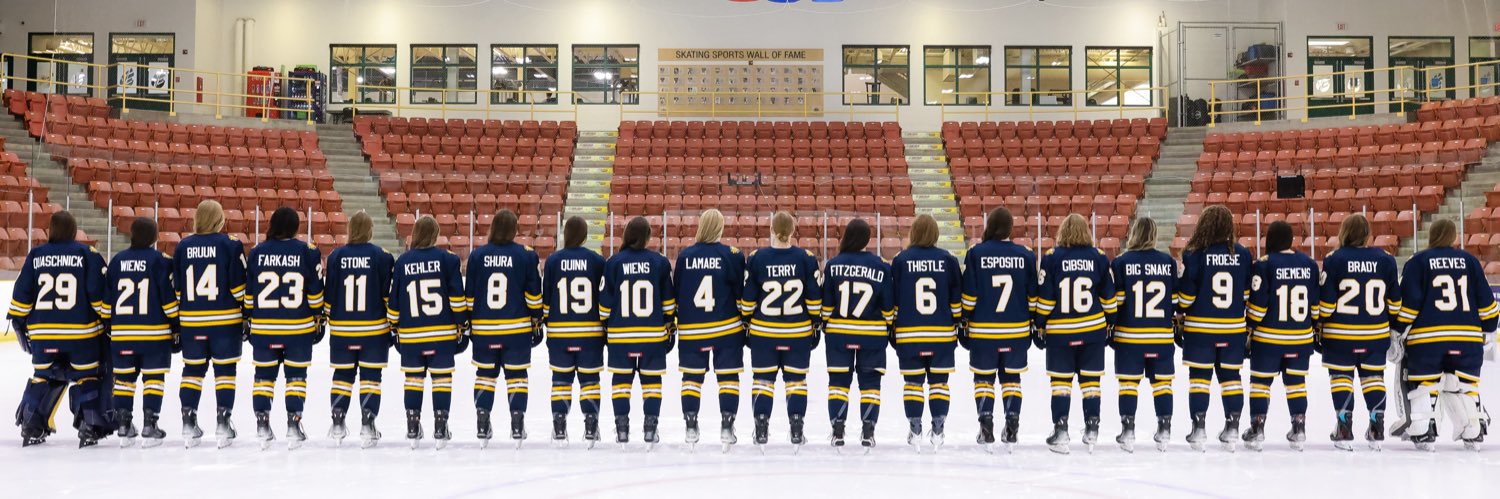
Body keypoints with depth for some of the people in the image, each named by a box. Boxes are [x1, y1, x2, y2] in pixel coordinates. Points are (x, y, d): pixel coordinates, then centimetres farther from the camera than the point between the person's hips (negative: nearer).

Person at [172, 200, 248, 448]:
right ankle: (223, 423, 2)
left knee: (192, 369, 12)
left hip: (191, 321, 3)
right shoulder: (231, 245, -6)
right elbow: (239, 287, -9)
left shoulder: (182, 247, 5)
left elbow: (175, 288, 7)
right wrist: (247, 316, -1)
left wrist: (176, 320, 14)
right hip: (226, 320, -3)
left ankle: (188, 424, 12)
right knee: (225, 370, 4)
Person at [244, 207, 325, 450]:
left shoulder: (257, 252, 0)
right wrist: (318, 319, 8)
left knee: (264, 375, 11)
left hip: (263, 327, 2)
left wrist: (249, 319, 15)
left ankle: (262, 426, 12)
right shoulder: (308, 252, -6)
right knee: (296, 375, 7)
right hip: (299, 328, -1)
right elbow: (315, 292, -3)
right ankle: (293, 426, 5)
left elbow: (248, 293, 4)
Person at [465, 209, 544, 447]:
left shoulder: (477, 255, 1)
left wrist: (467, 321, 13)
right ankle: (517, 426, 5)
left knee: (485, 374, 13)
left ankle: (482, 424, 12)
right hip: (518, 328, -2)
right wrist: (537, 321, 6)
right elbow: (534, 293, -3)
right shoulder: (526, 255, -5)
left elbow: (469, 294, 4)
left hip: (483, 329, 2)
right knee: (516, 375, 6)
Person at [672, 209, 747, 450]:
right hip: (727, 329, -2)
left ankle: (691, 427, 12)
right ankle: (726, 428, 3)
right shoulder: (732, 255, -7)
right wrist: (746, 322, 7)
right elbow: (741, 293, -4)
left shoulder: (684, 256, 1)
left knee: (691, 375, 10)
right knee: (728, 376, 5)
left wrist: (674, 322, 17)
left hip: (691, 330, 2)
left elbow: (675, 294, 7)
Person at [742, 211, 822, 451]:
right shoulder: (806, 259, -5)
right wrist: (816, 323, 9)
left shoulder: (756, 258, -6)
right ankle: (796, 432, 10)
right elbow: (814, 298, -2)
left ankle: (761, 431, 11)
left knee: (763, 379, 9)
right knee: (796, 380, 9)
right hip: (799, 332, 0)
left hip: (763, 332, 0)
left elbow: (747, 298, -2)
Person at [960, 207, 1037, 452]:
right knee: (1011, 378, 13)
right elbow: (1032, 296, 4)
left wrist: (964, 323, 3)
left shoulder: (976, 253, -7)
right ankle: (1011, 429, 10)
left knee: (984, 378, 10)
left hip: (983, 331, -2)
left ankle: (986, 429, 6)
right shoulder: (1025, 255, 0)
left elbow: (969, 296, -7)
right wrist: (1033, 324, 15)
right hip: (1017, 331, 2)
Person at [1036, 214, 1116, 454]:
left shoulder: (1051, 258, -7)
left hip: (1059, 331, -2)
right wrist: (1110, 321, 17)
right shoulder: (1099, 258, 0)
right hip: (1093, 330, 2)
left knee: (1061, 380, 5)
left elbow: (1044, 298, -6)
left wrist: (1041, 324, 5)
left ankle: (1060, 432, 2)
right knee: (1090, 379, 10)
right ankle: (1092, 430, 14)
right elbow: (1108, 296, 5)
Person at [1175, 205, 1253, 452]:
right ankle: (1232, 428, 15)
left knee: (1199, 376, 5)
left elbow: (1186, 294, -10)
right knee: (1230, 375, 12)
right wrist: (1250, 324, 18)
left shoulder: (1194, 254, -11)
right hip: (1234, 328, 3)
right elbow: (1248, 294, 7)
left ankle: (1199, 428, 5)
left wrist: (1178, 312, 8)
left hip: (1199, 327, -3)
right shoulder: (1242, 254, 0)